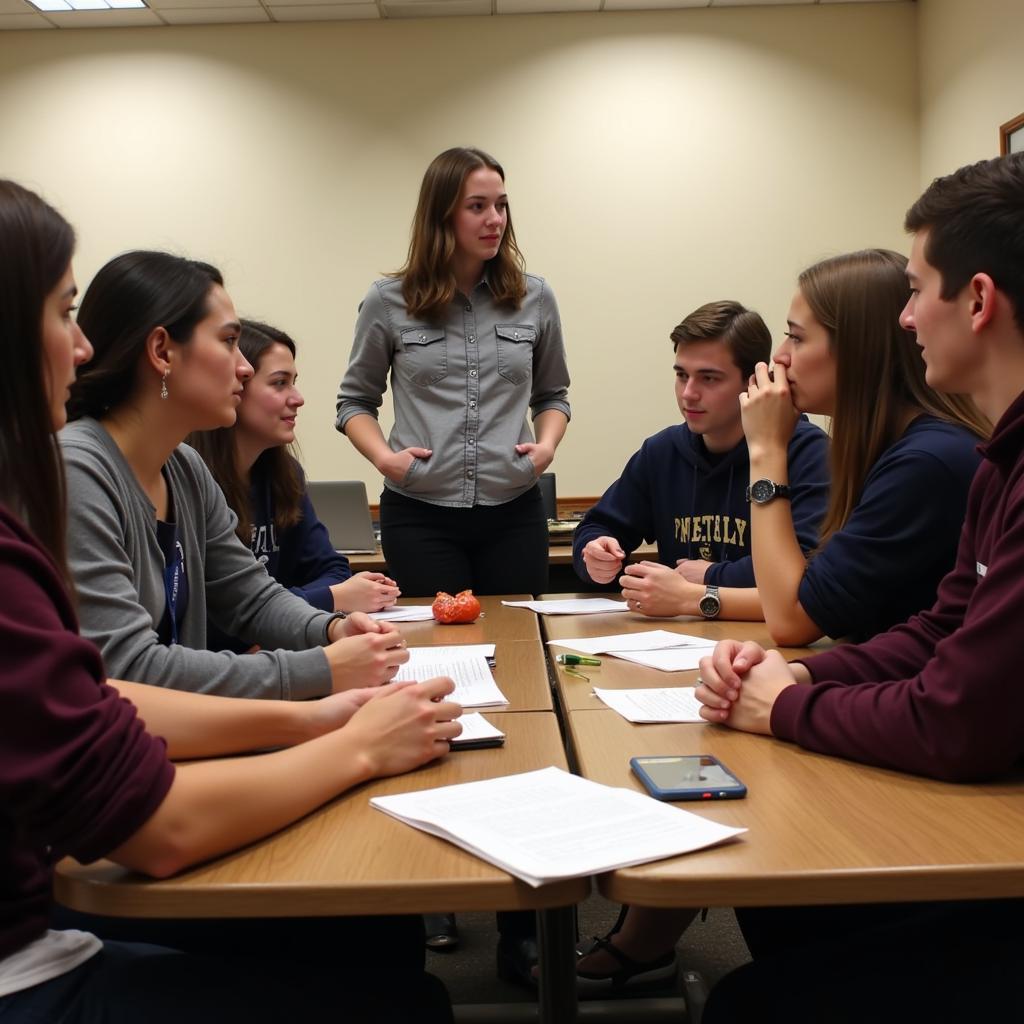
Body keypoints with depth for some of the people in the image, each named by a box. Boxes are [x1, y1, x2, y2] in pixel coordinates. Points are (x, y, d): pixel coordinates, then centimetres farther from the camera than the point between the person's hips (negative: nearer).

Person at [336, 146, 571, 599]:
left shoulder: (535, 298, 5)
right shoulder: (388, 302, 0)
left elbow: (552, 395, 17)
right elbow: (355, 400, 9)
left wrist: (546, 443, -3)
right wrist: (383, 456, -8)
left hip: (514, 512, 2)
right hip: (420, 514, -2)